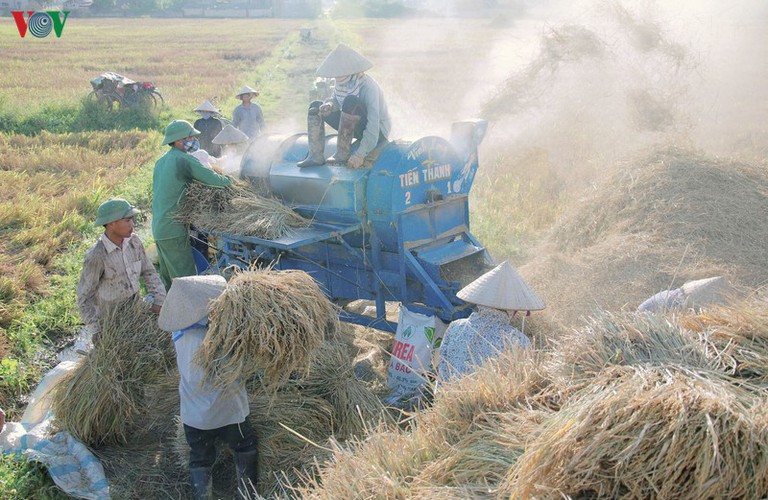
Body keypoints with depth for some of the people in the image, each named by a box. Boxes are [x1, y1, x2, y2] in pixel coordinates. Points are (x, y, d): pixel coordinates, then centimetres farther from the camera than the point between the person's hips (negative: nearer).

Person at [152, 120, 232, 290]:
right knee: (185, 277, -7)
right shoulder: (184, 159, -13)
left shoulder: (161, 161, 16)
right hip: (173, 230, -10)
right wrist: (229, 180, 5)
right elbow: (212, 179, -15)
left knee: (167, 277, 18)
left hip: (158, 227, 10)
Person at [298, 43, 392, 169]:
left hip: (377, 133, -8)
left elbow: (374, 125, -32)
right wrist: (329, 105, -20)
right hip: (357, 128, 8)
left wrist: (360, 155, -37)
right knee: (315, 107, 2)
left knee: (351, 101, -34)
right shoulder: (343, 81, -5)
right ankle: (316, 156, -12)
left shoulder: (367, 87, -27)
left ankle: (342, 154, -27)